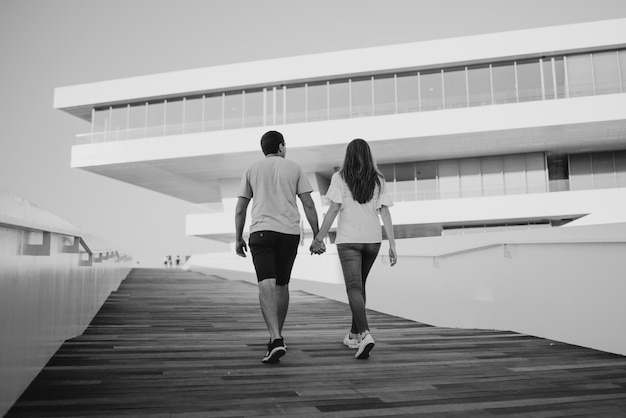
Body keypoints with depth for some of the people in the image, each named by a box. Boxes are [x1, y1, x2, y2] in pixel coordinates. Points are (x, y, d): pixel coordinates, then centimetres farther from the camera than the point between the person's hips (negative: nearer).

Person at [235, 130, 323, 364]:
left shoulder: (252, 170, 10)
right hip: (290, 233, 2)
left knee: (266, 286, -11)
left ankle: (276, 340, -27)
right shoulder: (295, 169, 8)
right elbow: (309, 205, 1)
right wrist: (317, 237, 4)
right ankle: (276, 337, 27)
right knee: (282, 285, 16)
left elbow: (240, 208, 7)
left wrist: (238, 239, 14)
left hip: (261, 232, -1)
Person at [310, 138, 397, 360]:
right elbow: (385, 213, 1)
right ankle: (354, 335, 28)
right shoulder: (378, 180, 6)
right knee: (359, 285, 19)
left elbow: (333, 210, -10)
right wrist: (392, 245, 1)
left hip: (348, 240, -4)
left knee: (354, 288, -7)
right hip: (373, 240, 4)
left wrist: (319, 238, -4)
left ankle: (365, 334, -26)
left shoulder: (340, 178, -3)